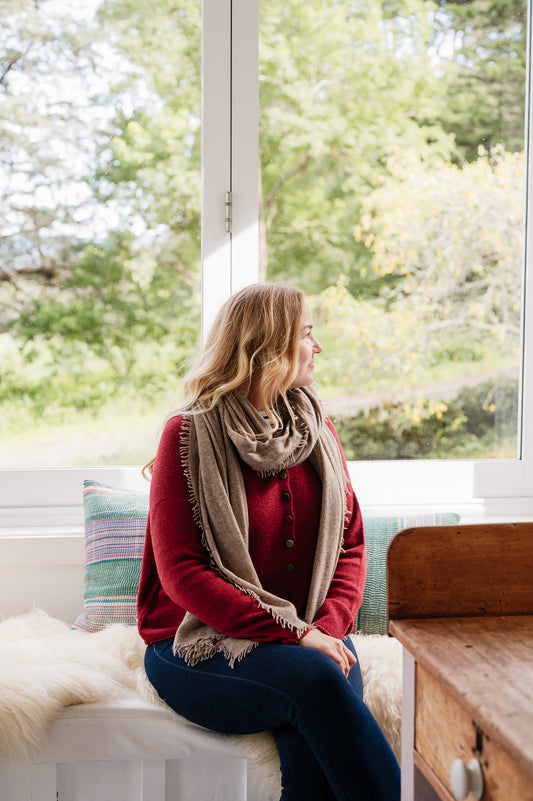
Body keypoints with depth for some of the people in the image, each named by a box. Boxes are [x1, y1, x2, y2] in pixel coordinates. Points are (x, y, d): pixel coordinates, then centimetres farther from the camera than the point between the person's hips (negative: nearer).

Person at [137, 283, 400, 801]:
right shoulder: (188, 436, -5)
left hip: (309, 638, 4)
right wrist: (292, 633, -19)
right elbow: (181, 573, -12)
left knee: (315, 758, -29)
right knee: (314, 679, -32)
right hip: (199, 648, -3)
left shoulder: (316, 429, 11)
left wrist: (329, 628, -9)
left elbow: (350, 545, 10)